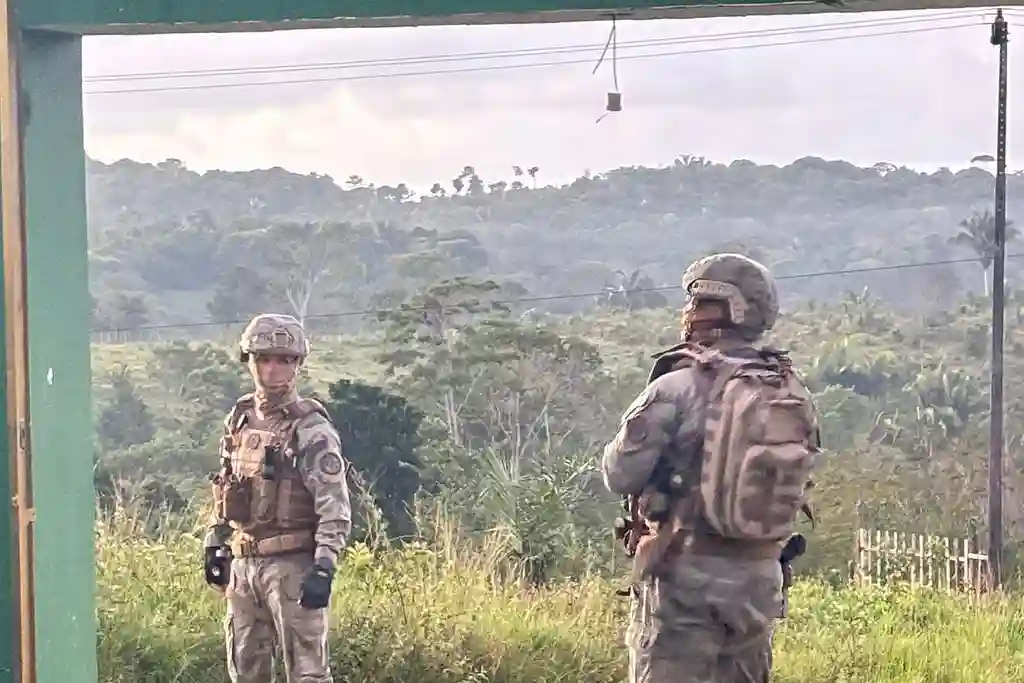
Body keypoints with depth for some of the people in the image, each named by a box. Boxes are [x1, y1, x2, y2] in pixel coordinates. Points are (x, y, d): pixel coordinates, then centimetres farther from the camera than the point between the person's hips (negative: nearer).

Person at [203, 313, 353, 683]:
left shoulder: (311, 430, -12)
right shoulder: (239, 419, 10)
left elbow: (335, 509, -16)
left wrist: (324, 569, -22)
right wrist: (215, 545, 17)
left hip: (292, 565, -7)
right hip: (242, 562, 7)